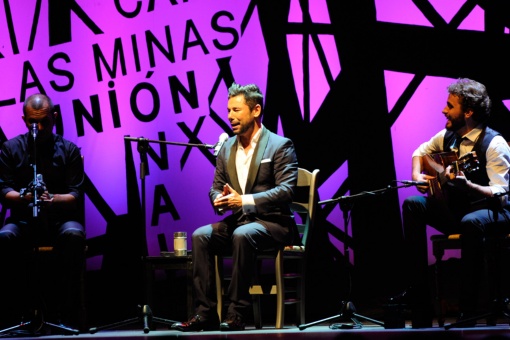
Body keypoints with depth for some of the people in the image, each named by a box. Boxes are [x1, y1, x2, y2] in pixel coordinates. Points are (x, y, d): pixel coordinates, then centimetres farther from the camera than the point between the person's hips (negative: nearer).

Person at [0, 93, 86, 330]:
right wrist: (24, 197, -24)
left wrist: (52, 199, -26)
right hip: (23, 220, 1)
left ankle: (64, 309, -27)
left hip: (60, 219, 0)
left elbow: (76, 196, -3)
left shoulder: (69, 150, 5)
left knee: (74, 235, -36)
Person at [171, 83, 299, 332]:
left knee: (242, 235, -36)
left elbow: (286, 190, -15)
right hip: (237, 221, 6)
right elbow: (215, 188, 16)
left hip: (272, 223, -6)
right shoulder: (227, 148, 14)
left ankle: (237, 314, -31)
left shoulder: (280, 146, -5)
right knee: (201, 235, -21)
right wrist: (220, 200, -10)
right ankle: (205, 313, -23)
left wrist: (245, 201, -23)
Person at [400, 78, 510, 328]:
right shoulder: (447, 136, 3)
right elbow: (421, 152, 24)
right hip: (454, 208, 7)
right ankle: (418, 294, -14)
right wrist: (417, 175, 3)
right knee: (412, 204, -15)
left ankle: (468, 310, -33)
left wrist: (466, 184, -42)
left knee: (471, 222, -39)